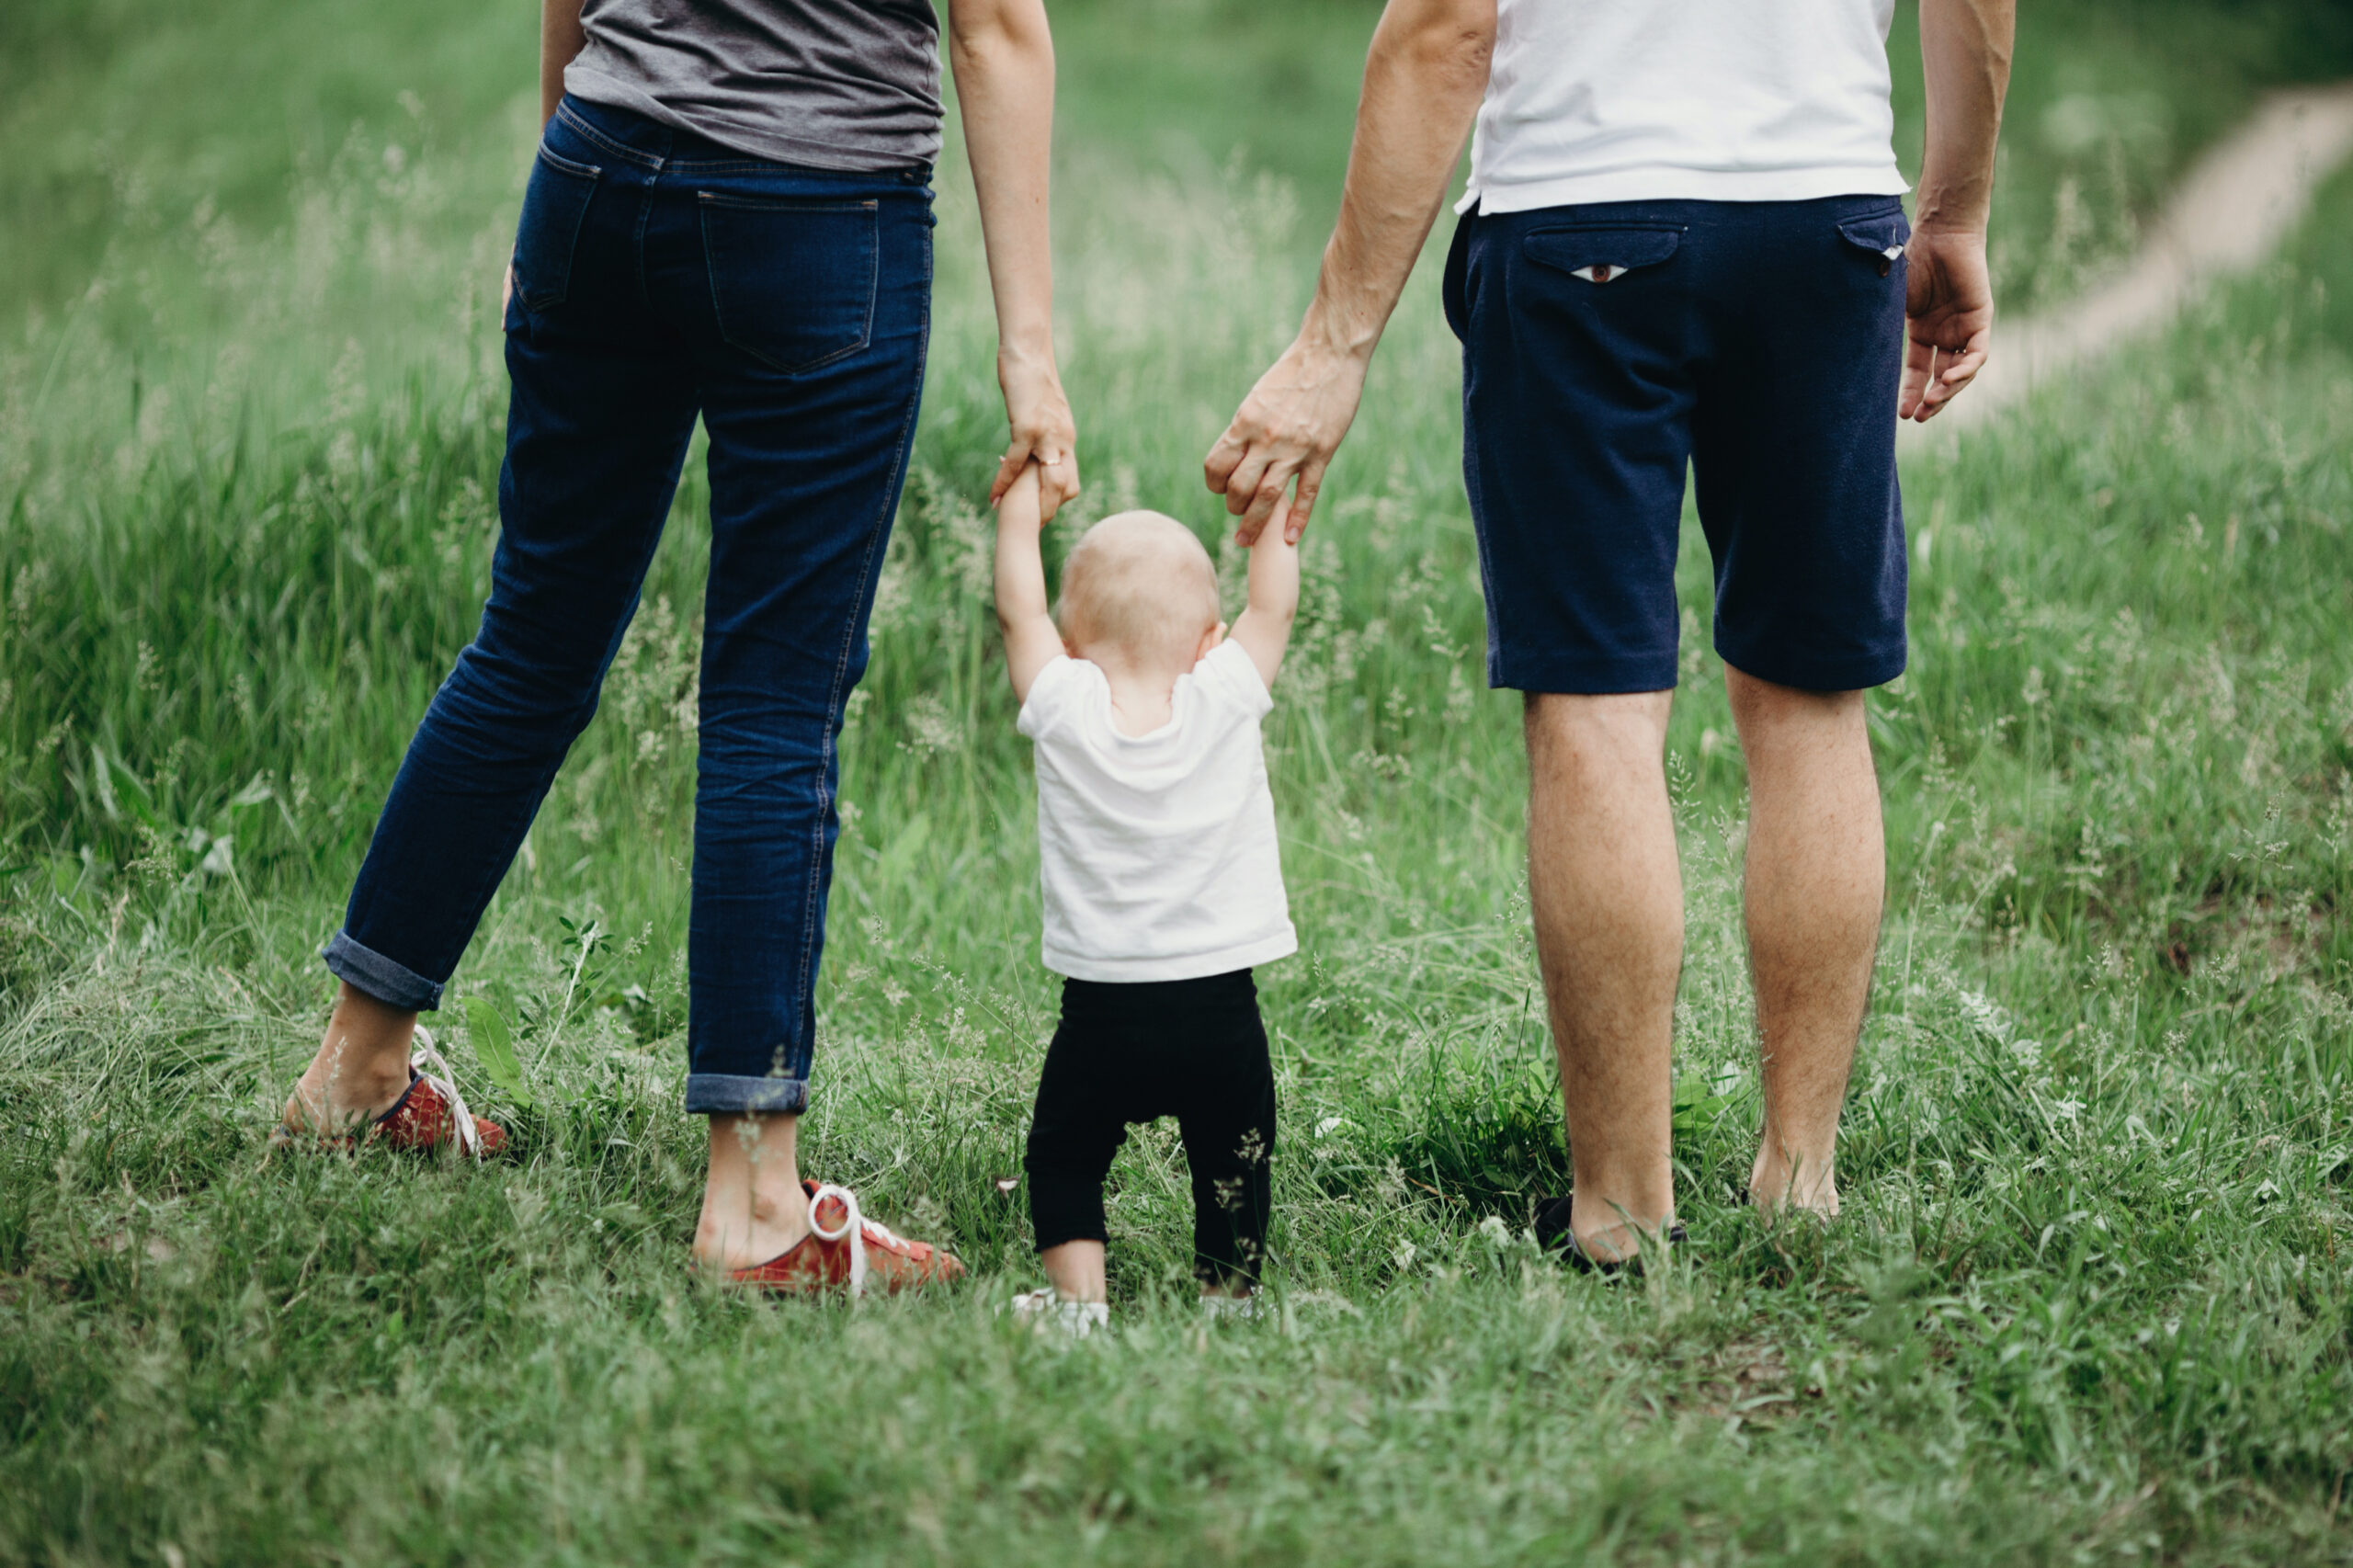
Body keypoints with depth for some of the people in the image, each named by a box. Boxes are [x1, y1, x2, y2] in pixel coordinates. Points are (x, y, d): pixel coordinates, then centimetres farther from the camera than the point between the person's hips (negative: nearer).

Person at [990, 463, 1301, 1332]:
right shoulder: (1225, 702, -8)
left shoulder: (1065, 711, -8)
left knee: (1064, 1155, 15)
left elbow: (1017, 607, 4)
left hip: (1102, 1009, 0)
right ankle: (1228, 1299, 15)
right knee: (1232, 1167, 14)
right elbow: (1273, 606, 5)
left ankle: (1077, 1300, 7)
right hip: (1221, 1008, 0)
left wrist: (1026, 485, 13)